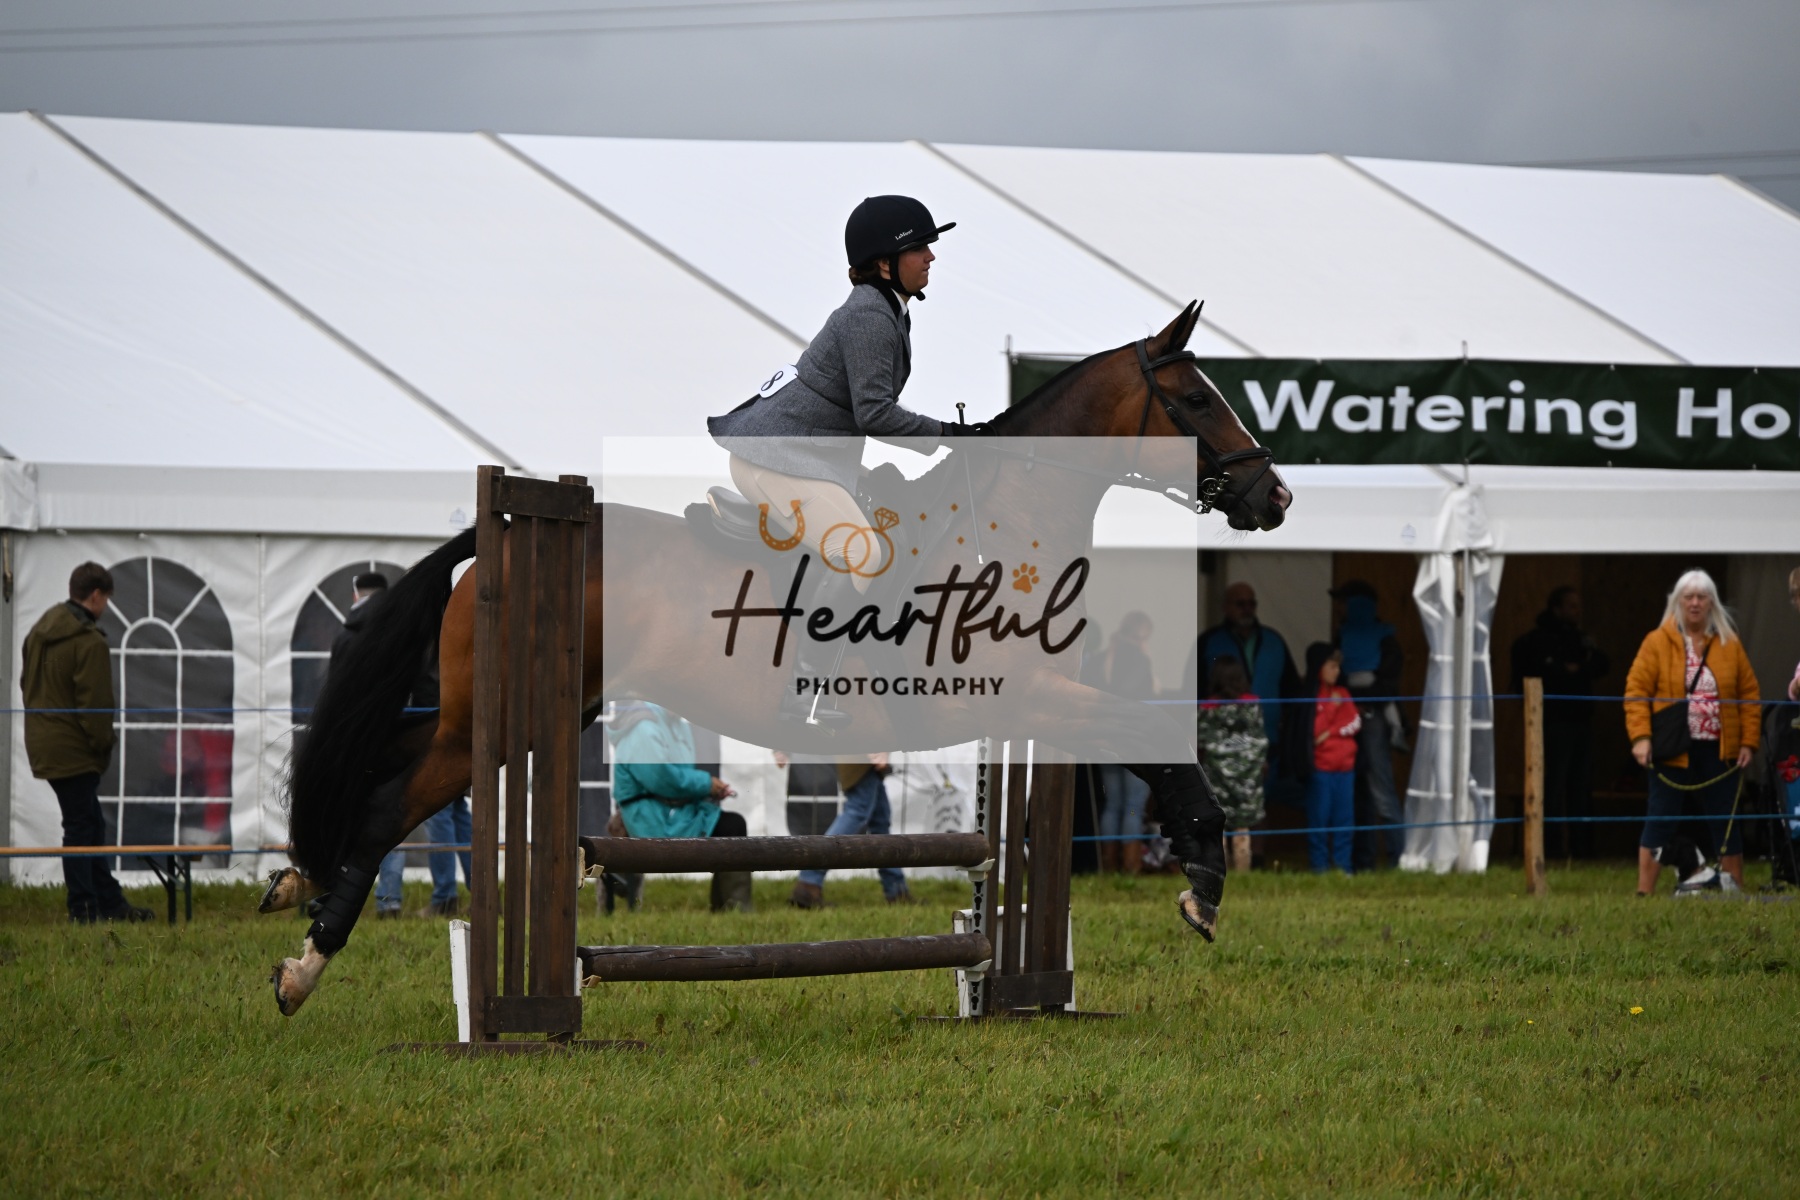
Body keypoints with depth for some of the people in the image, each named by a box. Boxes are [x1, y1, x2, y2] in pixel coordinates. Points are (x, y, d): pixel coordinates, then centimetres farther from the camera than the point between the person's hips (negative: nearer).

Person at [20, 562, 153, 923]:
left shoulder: (39, 632, 11)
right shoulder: (89, 642, -18)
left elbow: (27, 683, 18)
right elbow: (95, 704, -19)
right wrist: (104, 744, -8)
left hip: (42, 742, 9)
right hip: (74, 751, -9)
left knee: (89, 824, 15)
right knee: (81, 826, -3)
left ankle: (110, 902, 19)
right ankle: (84, 909, -1)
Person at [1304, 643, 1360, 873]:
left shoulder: (1342, 693, 11)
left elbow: (1355, 723, 5)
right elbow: (1313, 730, -12)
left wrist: (1331, 732, -9)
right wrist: (1331, 707, -13)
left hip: (1345, 765, 5)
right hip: (1320, 766, -5)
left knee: (1344, 816, 5)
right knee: (1319, 815, -3)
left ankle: (1342, 861, 9)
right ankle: (1319, 862, 1)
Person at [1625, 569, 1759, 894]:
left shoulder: (1730, 645, 8)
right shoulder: (1657, 642, 0)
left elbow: (1749, 695, 10)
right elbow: (1636, 692, -4)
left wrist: (1748, 742, 1)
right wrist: (1640, 737, -15)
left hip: (1719, 752, 3)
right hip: (1671, 751, -3)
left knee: (1725, 822, 8)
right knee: (1660, 822, -2)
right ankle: (1644, 893, 1)